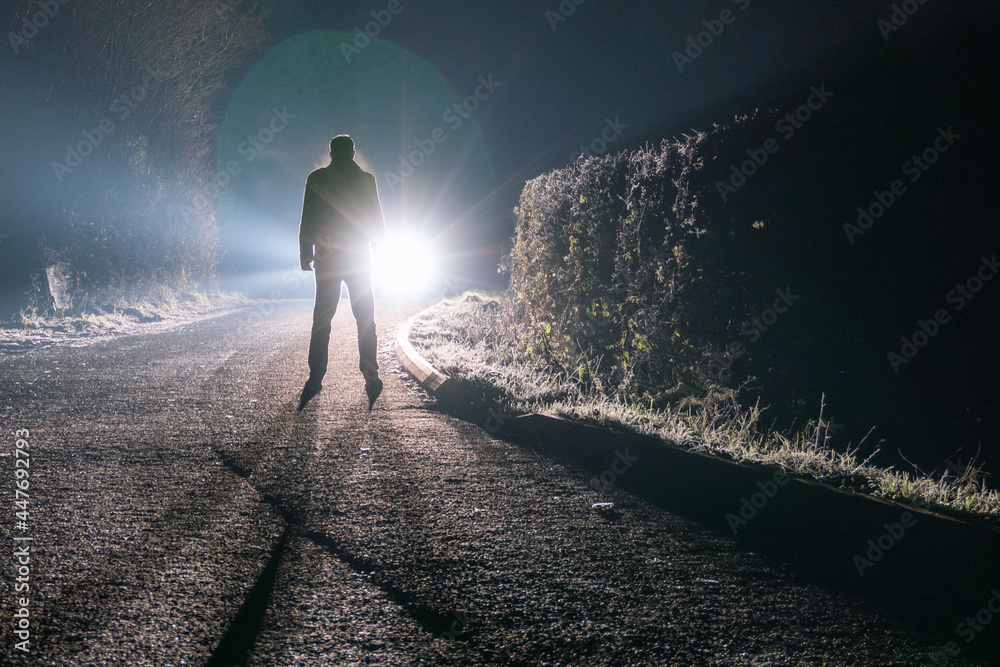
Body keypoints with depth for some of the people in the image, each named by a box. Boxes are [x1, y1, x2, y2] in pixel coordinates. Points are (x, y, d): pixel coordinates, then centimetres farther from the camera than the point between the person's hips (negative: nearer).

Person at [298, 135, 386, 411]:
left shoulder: (317, 179, 0)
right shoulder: (366, 180, 1)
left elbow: (307, 221, -1)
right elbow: (377, 220, 5)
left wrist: (306, 255, 5)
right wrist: (379, 249, 17)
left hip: (327, 259, 0)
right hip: (360, 257, 0)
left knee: (321, 320, 5)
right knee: (365, 319, 5)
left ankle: (315, 380, 2)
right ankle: (371, 377, -5)